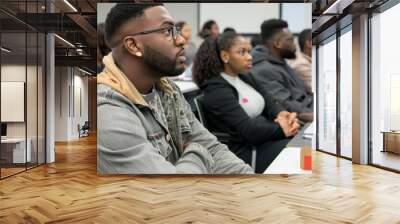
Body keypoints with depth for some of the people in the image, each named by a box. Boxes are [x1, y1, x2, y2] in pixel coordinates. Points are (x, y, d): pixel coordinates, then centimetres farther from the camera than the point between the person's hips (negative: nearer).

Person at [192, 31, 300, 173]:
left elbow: (269, 101, 9)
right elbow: (247, 130, -22)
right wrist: (281, 129, -17)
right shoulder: (216, 90, -15)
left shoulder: (244, 78, 13)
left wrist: (282, 114, -12)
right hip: (247, 151, -8)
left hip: (266, 137, 9)